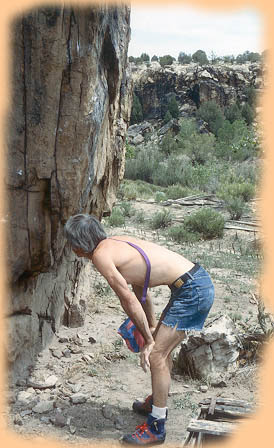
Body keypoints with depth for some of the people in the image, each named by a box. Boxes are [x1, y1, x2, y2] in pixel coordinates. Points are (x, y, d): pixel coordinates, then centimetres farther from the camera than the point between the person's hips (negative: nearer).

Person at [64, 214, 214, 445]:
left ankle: (156, 428, 7)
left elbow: (129, 300, -13)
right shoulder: (116, 243, 15)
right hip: (198, 280, 10)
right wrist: (152, 325, 28)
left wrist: (148, 340, -4)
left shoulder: (101, 255, -12)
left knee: (156, 355, -5)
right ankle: (157, 402, 42)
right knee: (161, 348, 22)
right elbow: (139, 285, 23)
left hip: (192, 290, -10)